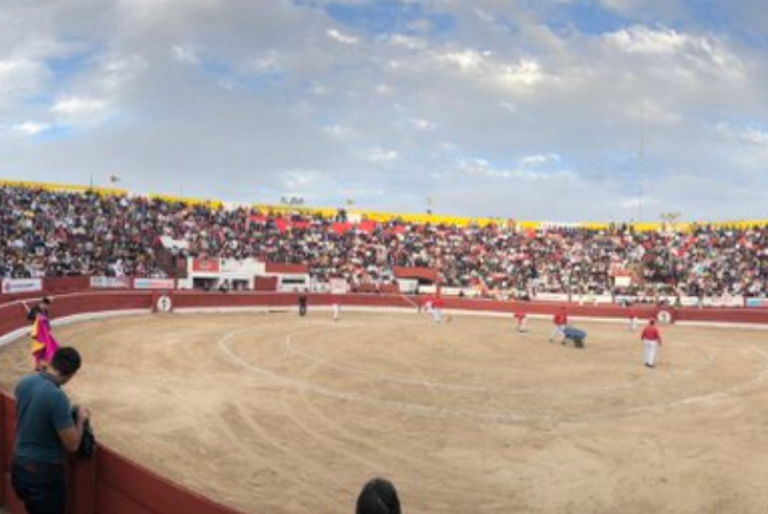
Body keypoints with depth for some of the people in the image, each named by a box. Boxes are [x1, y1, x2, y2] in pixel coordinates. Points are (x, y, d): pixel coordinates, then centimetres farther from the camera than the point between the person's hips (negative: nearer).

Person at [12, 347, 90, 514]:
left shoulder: (24, 383, -4)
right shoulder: (57, 397, -28)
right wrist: (80, 419, -6)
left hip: (19, 467, 7)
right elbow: (72, 445, -22)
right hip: (44, 474, -7)